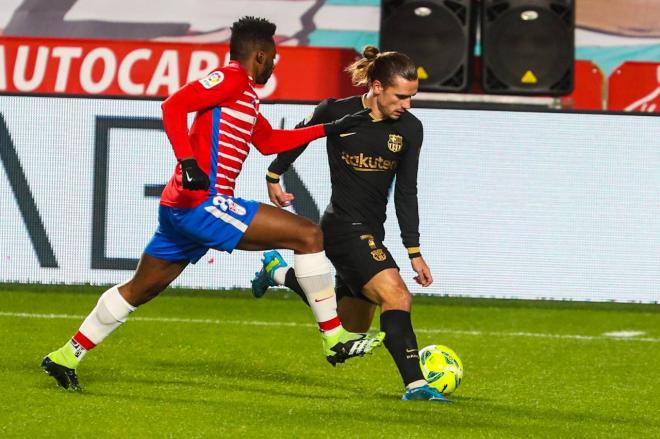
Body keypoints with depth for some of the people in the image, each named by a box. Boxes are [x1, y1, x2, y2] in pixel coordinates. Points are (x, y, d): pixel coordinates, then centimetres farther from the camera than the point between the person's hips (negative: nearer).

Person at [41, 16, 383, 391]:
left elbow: (269, 142, 33)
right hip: (202, 204, -11)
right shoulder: (233, 79, -8)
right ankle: (335, 339, -7)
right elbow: (174, 105, -19)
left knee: (140, 289, 20)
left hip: (180, 207, 11)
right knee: (308, 234, -10)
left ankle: (66, 356, 25)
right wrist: (188, 161, -29)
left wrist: (330, 129, 30)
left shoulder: (246, 95, 23)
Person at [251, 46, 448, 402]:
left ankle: (278, 273, 36)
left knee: (350, 334, 16)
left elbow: (406, 192, 5)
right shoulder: (336, 113, -12)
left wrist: (414, 252, 2)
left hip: (371, 232, 7)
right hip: (344, 226, -7)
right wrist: (274, 176, 19)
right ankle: (415, 384, -28)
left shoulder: (410, 129, 0)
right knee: (396, 296, -27)